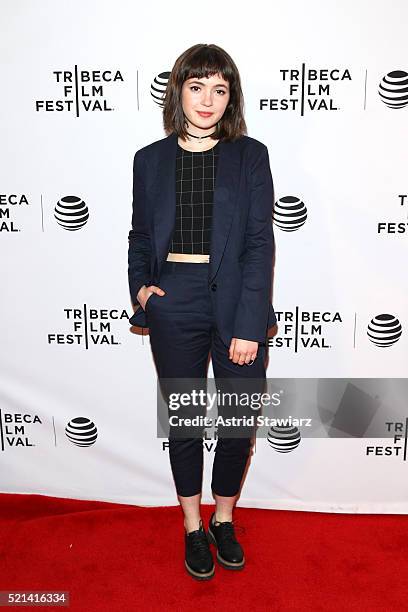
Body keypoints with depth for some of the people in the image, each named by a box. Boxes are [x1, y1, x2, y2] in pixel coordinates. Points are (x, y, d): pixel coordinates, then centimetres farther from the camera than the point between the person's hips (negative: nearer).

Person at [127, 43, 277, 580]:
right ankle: (193, 527, 33)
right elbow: (140, 237, 13)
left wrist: (248, 325, -13)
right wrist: (140, 286, -6)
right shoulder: (151, 159, 6)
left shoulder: (250, 155, 1)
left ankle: (223, 519, 35)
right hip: (174, 305, 1)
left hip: (237, 303, 0)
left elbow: (260, 242, -5)